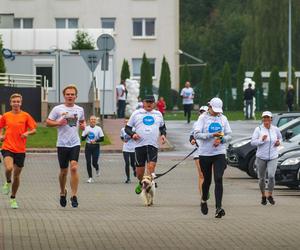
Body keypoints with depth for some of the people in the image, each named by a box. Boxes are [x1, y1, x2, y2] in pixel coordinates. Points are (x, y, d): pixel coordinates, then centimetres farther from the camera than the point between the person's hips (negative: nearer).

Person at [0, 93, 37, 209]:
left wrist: (27, 133, -20)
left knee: (16, 175, 6)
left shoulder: (25, 116, 0)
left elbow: (34, 129, 1)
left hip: (20, 150, 0)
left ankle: (13, 198, 23)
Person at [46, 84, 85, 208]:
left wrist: (83, 125, 2)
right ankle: (63, 192, 33)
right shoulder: (57, 109, 0)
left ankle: (74, 196, -13)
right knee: (64, 171, 8)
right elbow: (48, 122, 2)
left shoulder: (80, 110, 8)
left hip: (75, 143, 1)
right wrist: (58, 123, -15)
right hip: (62, 143, -1)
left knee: (74, 167, -16)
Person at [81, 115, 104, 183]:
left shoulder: (98, 129, 0)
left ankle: (97, 169, 31)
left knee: (94, 163, -6)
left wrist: (95, 141, -17)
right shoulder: (86, 128, 4)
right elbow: (82, 138, 3)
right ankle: (90, 177, 2)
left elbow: (102, 139, -2)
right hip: (88, 146, 2)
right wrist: (86, 134, -16)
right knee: (88, 163, -5)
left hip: (96, 147, -1)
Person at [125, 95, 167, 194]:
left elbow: (163, 127, 28)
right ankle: (141, 183, 31)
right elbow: (127, 128, 10)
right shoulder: (136, 114, 8)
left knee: (151, 166, -19)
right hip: (140, 145, 0)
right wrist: (132, 134, -10)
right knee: (140, 169, 3)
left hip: (153, 145, 0)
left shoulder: (158, 114, 15)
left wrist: (163, 134, 7)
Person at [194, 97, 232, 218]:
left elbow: (229, 135, 10)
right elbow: (196, 134, -12)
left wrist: (221, 139, -11)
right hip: (205, 154, -1)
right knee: (207, 180, 11)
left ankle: (218, 208, -19)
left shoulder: (223, 118, 7)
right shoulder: (203, 118, -3)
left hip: (219, 153, 1)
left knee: (218, 179, -13)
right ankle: (204, 200, 39)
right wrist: (212, 135, -21)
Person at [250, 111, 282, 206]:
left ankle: (270, 195, 2)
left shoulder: (275, 129, 3)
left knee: (271, 176, -17)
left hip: (273, 157, 0)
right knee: (261, 178, 6)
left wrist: (279, 142, 0)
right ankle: (263, 196, 27)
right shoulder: (258, 129, -5)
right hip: (261, 157, 0)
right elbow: (252, 142, -9)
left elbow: (280, 138, 22)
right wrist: (261, 140, -25)